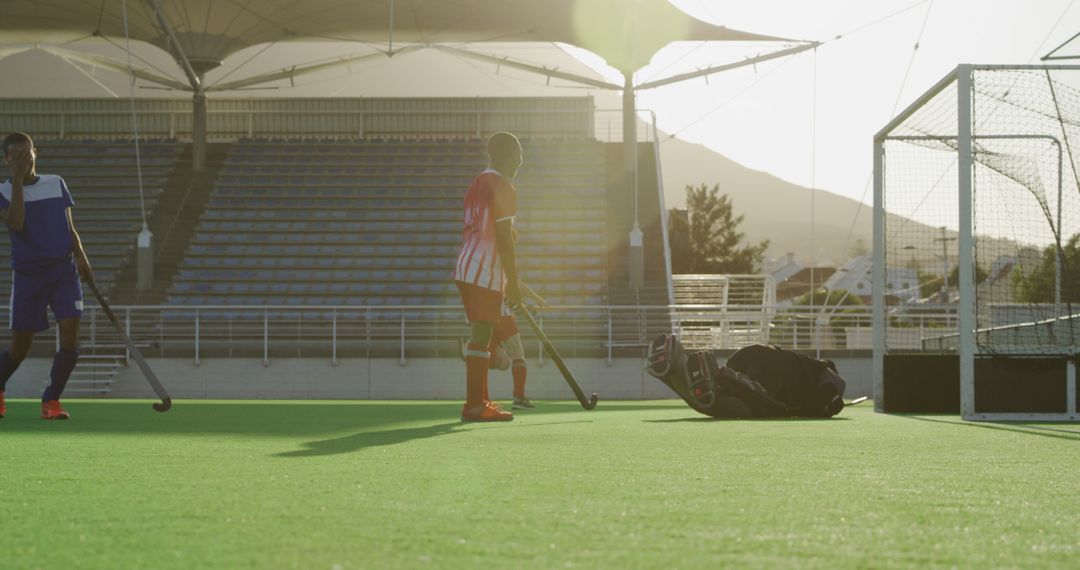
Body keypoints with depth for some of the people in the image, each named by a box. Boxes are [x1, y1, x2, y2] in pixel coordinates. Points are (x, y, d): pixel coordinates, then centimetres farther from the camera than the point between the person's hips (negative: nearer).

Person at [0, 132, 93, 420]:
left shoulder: (56, 183, 10)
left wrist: (81, 257, -1)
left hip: (64, 269, 2)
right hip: (27, 274, -2)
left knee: (70, 337, -14)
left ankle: (51, 401, 0)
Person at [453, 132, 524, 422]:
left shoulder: (478, 183, 18)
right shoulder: (502, 187, -10)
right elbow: (504, 238, -16)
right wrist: (514, 283, -15)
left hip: (466, 267, 9)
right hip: (485, 273, -9)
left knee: (480, 336, 14)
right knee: (481, 337, -10)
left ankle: (479, 402, 17)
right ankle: (474, 406, -13)